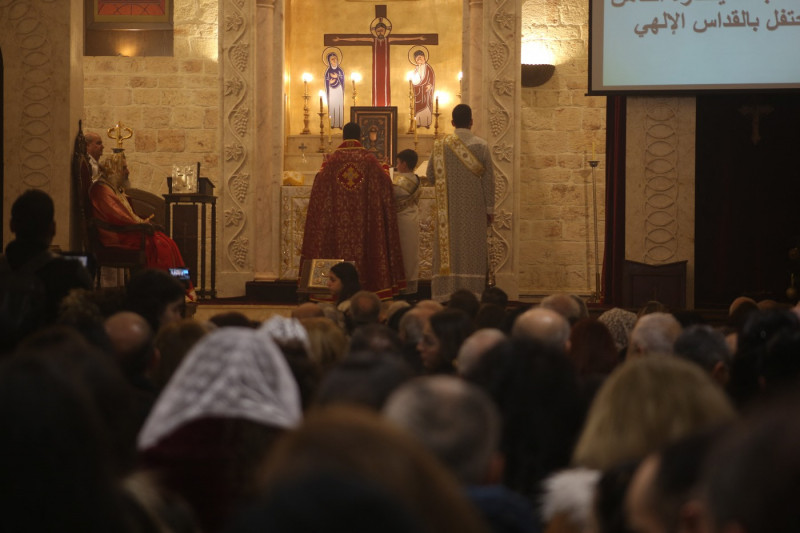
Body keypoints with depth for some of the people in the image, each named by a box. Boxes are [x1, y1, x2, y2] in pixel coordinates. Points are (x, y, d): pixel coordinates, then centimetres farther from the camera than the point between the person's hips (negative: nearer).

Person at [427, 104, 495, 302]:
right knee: (473, 249, 1)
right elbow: (488, 179, -3)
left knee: (449, 249, 3)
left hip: (448, 210, 1)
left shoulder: (440, 145, -1)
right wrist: (490, 209, 2)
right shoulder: (481, 146, -4)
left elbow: (430, 177, 5)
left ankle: (447, 293, -1)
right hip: (474, 208, -1)